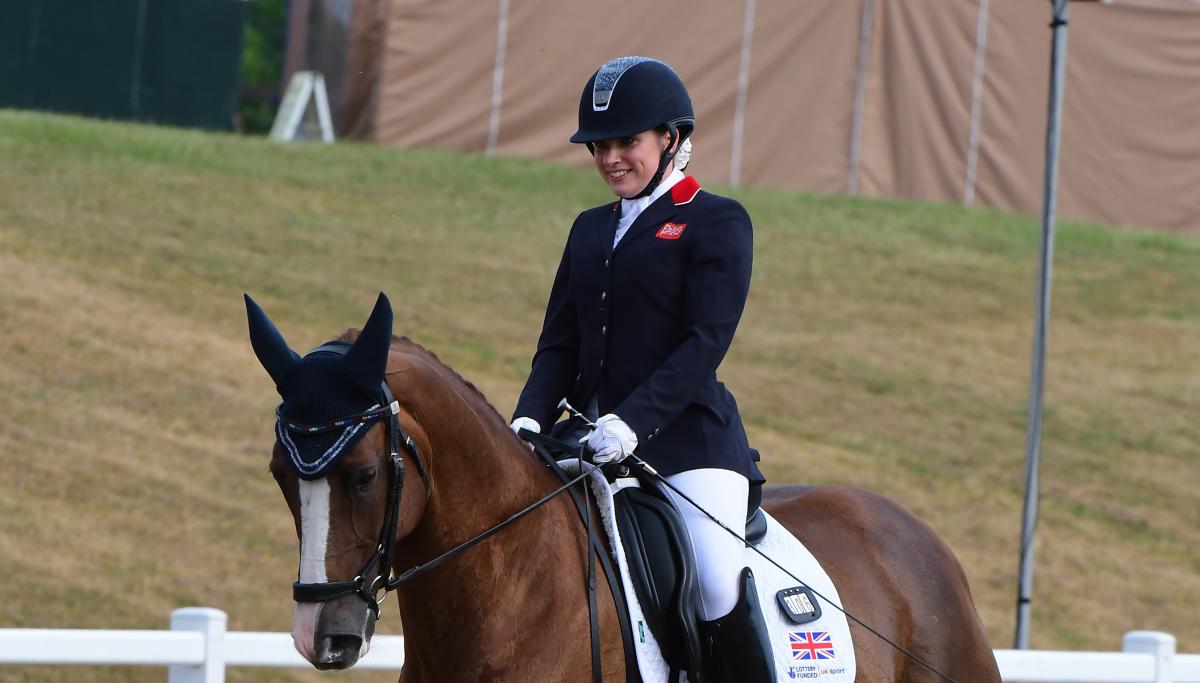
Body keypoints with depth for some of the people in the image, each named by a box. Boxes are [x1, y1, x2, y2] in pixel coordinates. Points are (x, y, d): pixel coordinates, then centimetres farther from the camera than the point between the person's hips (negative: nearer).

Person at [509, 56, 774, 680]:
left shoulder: (717, 223, 0)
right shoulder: (591, 230, 19)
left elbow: (706, 342, -11)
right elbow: (559, 344, 16)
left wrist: (633, 422, -22)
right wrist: (530, 417, -4)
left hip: (688, 439, -7)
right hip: (594, 443, 7)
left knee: (720, 588, -25)